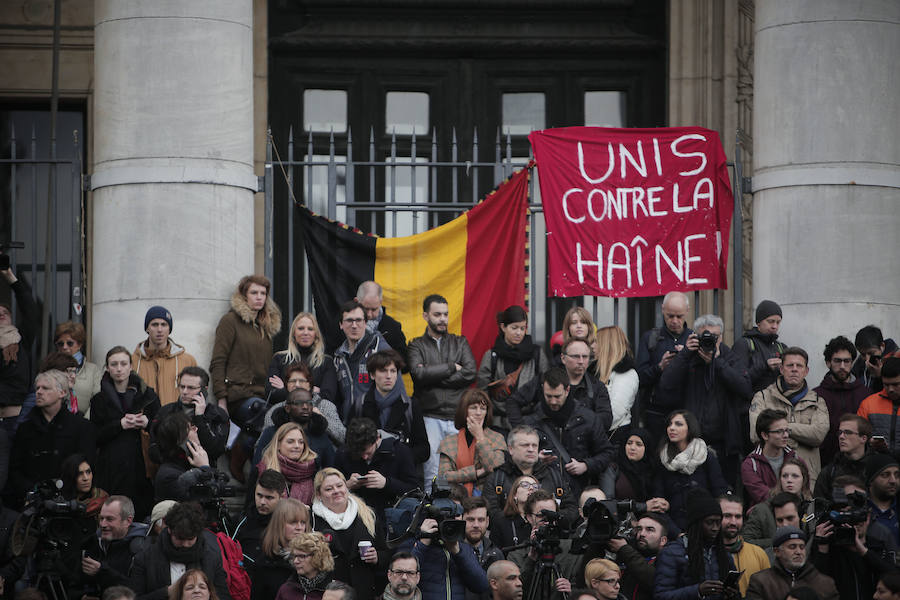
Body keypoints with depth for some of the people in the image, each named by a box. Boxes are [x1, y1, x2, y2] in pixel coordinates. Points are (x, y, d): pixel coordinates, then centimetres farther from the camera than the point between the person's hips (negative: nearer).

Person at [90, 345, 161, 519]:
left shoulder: (148, 395, 10)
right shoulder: (100, 399, 10)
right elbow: (94, 438, 2)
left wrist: (147, 424, -9)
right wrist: (120, 425, -10)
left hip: (141, 467, 0)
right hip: (111, 470, 0)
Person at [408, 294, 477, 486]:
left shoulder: (460, 342, 16)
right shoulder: (417, 345, 10)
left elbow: (470, 373, -1)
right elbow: (418, 373, -10)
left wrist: (434, 377, -5)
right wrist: (451, 367, -3)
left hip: (458, 417, 2)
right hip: (430, 418, -2)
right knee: (431, 473, -9)